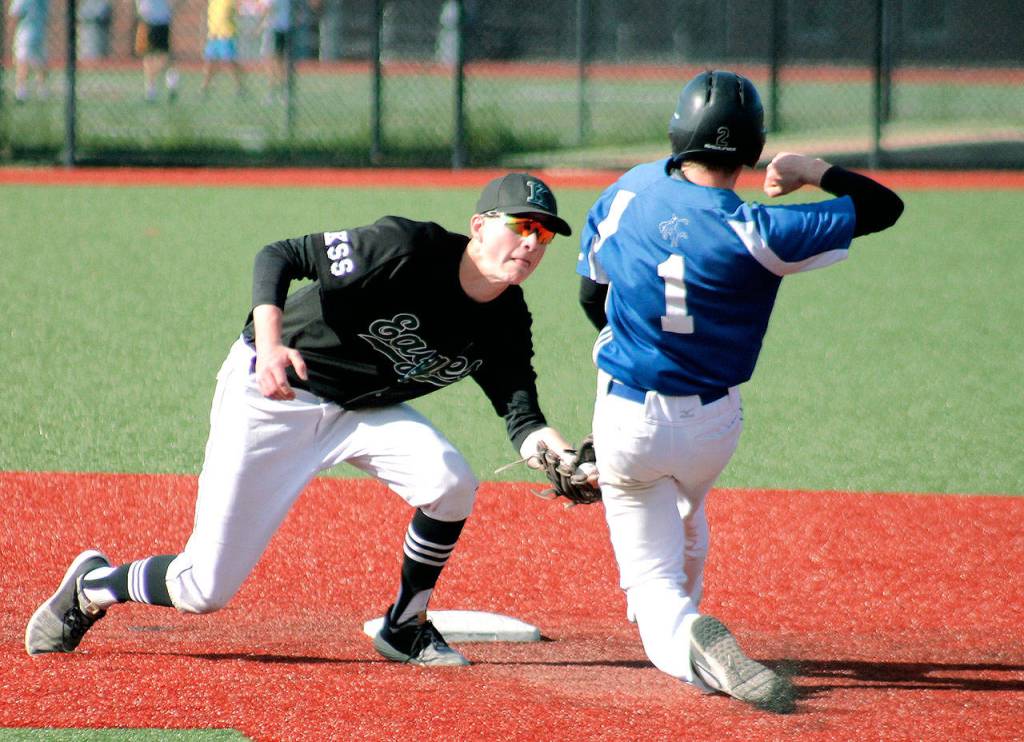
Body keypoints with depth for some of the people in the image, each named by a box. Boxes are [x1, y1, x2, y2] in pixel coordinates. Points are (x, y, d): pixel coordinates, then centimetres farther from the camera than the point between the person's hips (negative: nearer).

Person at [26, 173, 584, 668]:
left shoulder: (505, 324, -8)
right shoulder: (407, 249, -26)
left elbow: (521, 415, -12)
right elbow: (277, 256, -26)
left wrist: (557, 453, -35)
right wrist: (270, 344, -42)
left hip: (364, 409, 5)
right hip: (269, 395, -5)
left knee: (451, 484, -24)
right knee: (205, 589, -6)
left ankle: (405, 626, 1)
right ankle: (92, 585, 25)